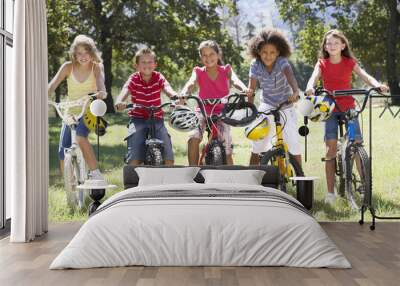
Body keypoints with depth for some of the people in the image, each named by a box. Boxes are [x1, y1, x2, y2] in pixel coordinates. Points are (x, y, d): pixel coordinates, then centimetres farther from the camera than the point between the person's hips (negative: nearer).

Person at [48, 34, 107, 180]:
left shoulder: (97, 67, -4)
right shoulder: (68, 67, -2)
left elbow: (100, 81, -24)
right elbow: (52, 85, -12)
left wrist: (101, 92, -48)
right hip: (70, 114, 3)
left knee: (80, 137, -35)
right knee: (63, 159, -1)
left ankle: (96, 173, -22)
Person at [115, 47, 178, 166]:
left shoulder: (158, 77, -1)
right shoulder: (134, 79, -4)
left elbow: (168, 89, -19)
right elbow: (125, 90, -22)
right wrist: (119, 102, -46)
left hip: (156, 119, 1)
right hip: (138, 119, -1)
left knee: (168, 154, -11)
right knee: (134, 157, -16)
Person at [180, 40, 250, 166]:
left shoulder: (226, 70, 3)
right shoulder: (198, 72, 3)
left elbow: (235, 80, -17)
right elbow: (190, 83, -17)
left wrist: (244, 89, -41)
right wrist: (183, 94, -41)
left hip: (222, 113, 0)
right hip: (203, 112, 0)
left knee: (226, 151, -6)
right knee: (193, 138, -28)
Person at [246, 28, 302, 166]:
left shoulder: (282, 62, -19)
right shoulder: (255, 65, -13)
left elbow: (290, 75, -39)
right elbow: (251, 89, -18)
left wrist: (295, 91, -60)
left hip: (285, 107, -1)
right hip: (267, 107, 2)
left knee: (294, 145, -7)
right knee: (257, 146, -1)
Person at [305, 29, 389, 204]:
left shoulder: (350, 62, 3)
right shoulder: (322, 64, 3)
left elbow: (365, 76, -8)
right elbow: (314, 77, -14)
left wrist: (377, 85, -30)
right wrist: (310, 87, -38)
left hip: (348, 107, 0)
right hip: (330, 109, 0)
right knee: (331, 148, -9)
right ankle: (330, 192, -3)